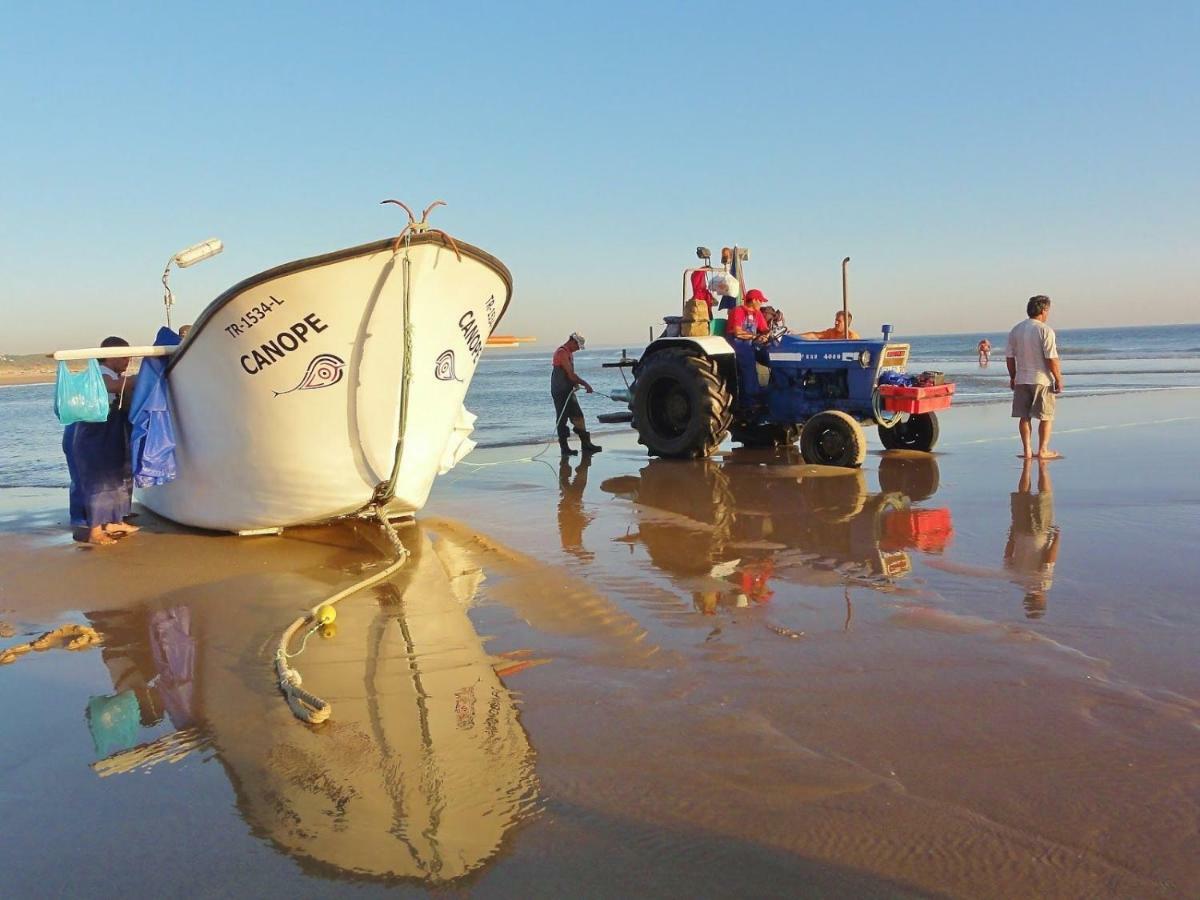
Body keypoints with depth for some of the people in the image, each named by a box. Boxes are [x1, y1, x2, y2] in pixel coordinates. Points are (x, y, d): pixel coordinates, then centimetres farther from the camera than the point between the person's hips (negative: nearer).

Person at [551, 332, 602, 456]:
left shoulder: (569, 353, 17)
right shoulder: (562, 353, -15)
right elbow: (571, 374, -21)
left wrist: (576, 384, 3)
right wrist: (585, 384, -17)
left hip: (568, 391, 10)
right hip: (560, 392, -10)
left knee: (578, 417, 7)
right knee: (562, 420, -3)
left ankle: (586, 444, 9)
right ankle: (565, 448, 1)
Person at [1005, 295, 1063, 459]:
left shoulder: (1015, 330, 6)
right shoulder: (1045, 330, -12)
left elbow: (1009, 357, 9)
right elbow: (1052, 359, -15)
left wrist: (1012, 377, 18)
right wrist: (1059, 379, -7)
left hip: (1021, 380, 5)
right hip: (1042, 380, -5)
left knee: (1024, 416, 8)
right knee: (1046, 416, 6)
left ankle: (1026, 450, 9)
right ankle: (1043, 450, 7)